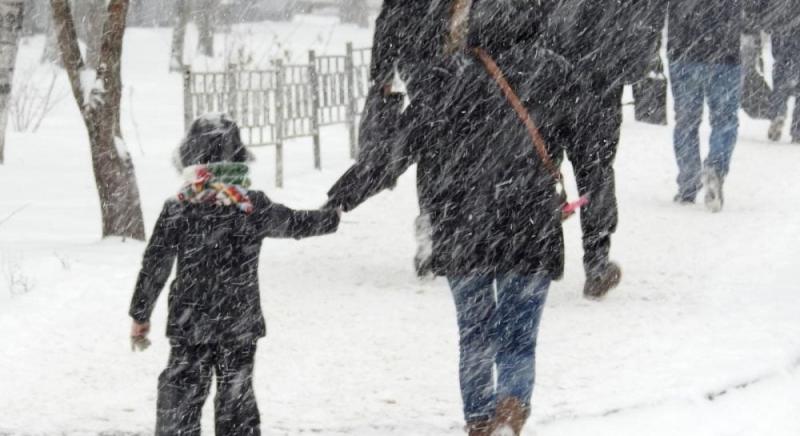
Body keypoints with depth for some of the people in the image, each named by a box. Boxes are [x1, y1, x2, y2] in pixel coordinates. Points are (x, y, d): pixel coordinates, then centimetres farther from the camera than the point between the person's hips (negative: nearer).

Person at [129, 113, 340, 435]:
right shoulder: (253, 206, -5)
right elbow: (296, 223, 13)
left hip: (189, 325, -1)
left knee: (181, 397, 4)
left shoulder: (177, 209, -8)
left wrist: (140, 316, 4)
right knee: (236, 398, 10)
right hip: (241, 324, 1)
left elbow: (154, 267, -5)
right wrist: (331, 218, 34)